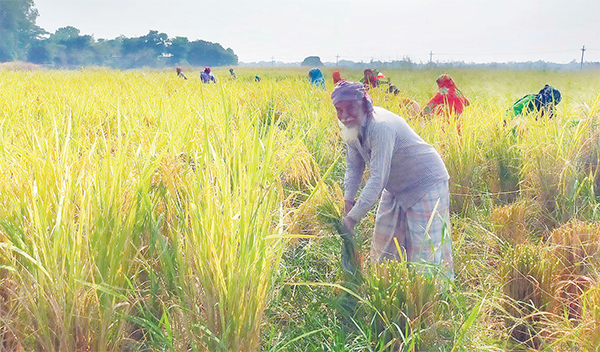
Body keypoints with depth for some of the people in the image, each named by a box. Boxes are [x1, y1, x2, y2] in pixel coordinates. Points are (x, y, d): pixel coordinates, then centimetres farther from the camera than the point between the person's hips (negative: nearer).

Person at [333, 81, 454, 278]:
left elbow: (378, 178, -36)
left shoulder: (380, 127, -33)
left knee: (425, 247, -8)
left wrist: (353, 217, -38)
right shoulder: (352, 126, -6)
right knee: (383, 243, 14)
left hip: (426, 183, -9)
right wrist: (348, 199, -14)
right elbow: (354, 167, 1)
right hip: (395, 187, 9)